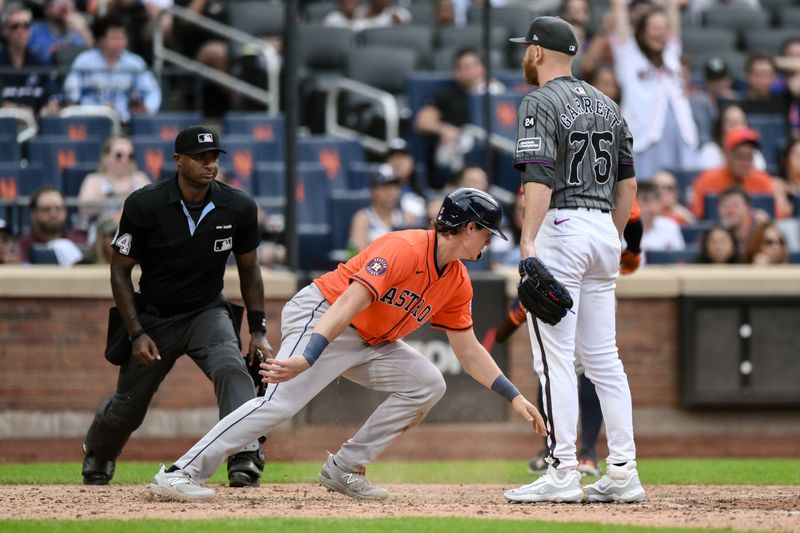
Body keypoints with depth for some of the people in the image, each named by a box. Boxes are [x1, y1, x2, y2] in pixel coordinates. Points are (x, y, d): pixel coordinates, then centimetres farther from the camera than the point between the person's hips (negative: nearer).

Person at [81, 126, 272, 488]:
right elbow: (120, 271, -9)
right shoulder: (145, 206, -18)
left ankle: (245, 457, -38)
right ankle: (97, 454, 44)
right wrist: (137, 334, -16)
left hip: (208, 312, 1)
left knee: (231, 369, -30)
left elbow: (248, 268, 5)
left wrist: (258, 329, -2)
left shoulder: (238, 208, -11)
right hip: (153, 318, -1)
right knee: (127, 408, 11)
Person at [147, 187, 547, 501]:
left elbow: (468, 351, 16)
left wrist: (513, 396, 10)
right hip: (320, 315, -9)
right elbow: (349, 303, -33)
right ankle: (181, 474, -28)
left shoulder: (457, 283, 6)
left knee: (427, 384, -2)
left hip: (368, 342, 9)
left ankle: (345, 469, 0)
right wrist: (307, 358, -43)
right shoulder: (404, 249, -22)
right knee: (282, 401, -26)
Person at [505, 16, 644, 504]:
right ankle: (623, 473, 6)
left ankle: (563, 473, -9)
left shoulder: (541, 103, -8)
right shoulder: (607, 105, 16)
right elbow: (628, 182, 17)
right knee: (603, 357, 10)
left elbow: (540, 176, -19)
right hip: (603, 229, 8)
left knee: (555, 356, -6)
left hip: (559, 227, -8)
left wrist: (529, 240, -25)